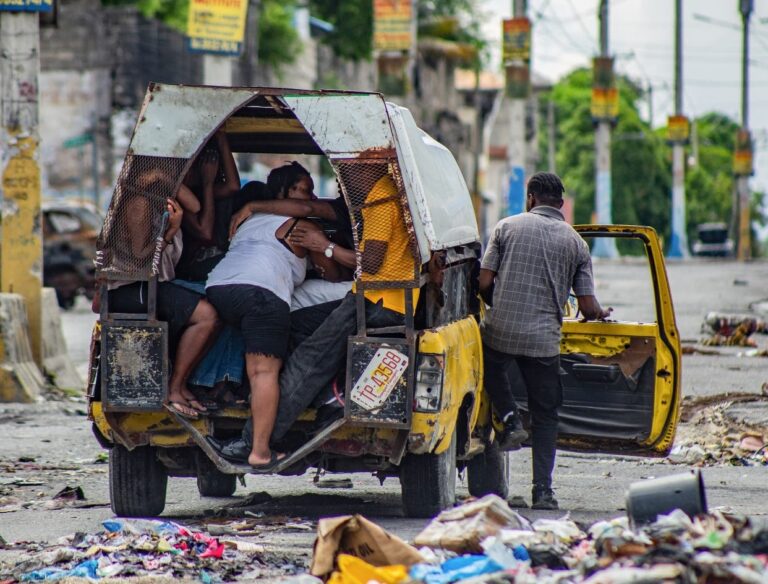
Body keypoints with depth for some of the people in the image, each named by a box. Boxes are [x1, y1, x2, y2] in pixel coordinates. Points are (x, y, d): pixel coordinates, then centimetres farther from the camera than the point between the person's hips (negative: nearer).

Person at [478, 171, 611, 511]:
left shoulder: (508, 226, 3)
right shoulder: (575, 242, 6)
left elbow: (484, 283, 2)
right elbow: (588, 307, 2)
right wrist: (599, 314, 26)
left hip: (500, 330, 0)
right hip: (544, 339, 1)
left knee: (490, 362, 33)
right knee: (545, 415, 12)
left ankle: (510, 420, 12)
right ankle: (542, 490, 5)